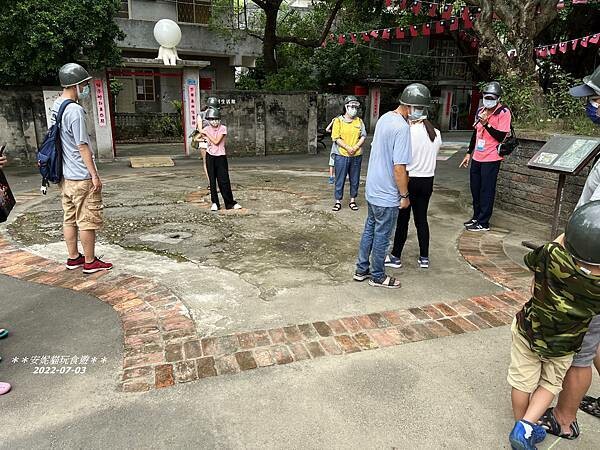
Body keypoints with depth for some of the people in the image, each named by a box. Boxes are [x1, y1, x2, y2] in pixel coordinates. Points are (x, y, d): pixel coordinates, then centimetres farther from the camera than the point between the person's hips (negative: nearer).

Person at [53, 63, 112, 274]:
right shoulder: (75, 110, -18)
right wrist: (95, 175, -13)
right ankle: (90, 262, 10)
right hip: (81, 177, -9)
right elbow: (82, 146, -18)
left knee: (70, 219, 15)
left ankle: (73, 258, 25)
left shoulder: (56, 106, 10)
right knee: (88, 220, 1)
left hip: (65, 175, 9)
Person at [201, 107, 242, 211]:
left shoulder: (223, 128, -6)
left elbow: (216, 141, -14)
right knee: (212, 180, 5)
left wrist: (207, 134, -10)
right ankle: (215, 203, 12)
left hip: (221, 157, -2)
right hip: (210, 157, 2)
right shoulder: (207, 129, 3)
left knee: (224, 181, -3)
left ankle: (230, 203, 5)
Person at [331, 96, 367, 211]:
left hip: (356, 156, 3)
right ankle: (338, 201, 13)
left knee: (355, 180, 9)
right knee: (340, 180, 3)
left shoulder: (359, 121, 8)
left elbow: (363, 136, 5)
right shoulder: (338, 120, -2)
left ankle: (352, 200, 22)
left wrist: (355, 147, -11)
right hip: (341, 155, -3)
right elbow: (336, 138, -8)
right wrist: (347, 148, -17)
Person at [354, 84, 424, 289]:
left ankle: (361, 270, 30)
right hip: (387, 195, -9)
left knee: (369, 230, 19)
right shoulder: (402, 128, -23)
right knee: (382, 237, 6)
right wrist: (404, 195, -12)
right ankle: (378, 277, 22)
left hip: (372, 189, 9)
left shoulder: (384, 118, 5)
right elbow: (399, 167, -24)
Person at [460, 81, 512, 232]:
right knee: (475, 189, 14)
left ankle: (483, 223, 8)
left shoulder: (504, 112, -11)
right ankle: (476, 217, 28)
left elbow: (501, 136, -17)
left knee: (486, 191, -1)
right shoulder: (480, 111, 10)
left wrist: (486, 124, -25)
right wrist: (469, 153, 19)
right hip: (477, 157, 7)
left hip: (491, 159, -7)